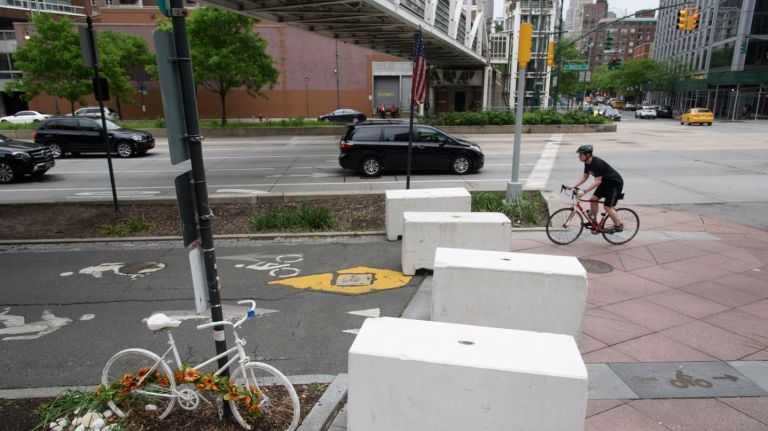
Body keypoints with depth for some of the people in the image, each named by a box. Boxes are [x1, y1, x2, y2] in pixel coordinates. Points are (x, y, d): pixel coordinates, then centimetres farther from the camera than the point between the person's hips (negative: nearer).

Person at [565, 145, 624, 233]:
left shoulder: (598, 163, -32)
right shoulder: (587, 163, -5)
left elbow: (597, 181, -34)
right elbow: (584, 177, 1)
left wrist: (583, 191, -40)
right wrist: (573, 186, -11)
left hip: (615, 183, -9)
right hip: (605, 182, 9)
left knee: (607, 207, -7)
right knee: (593, 199, 0)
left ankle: (618, 226, 12)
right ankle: (594, 221, 14)